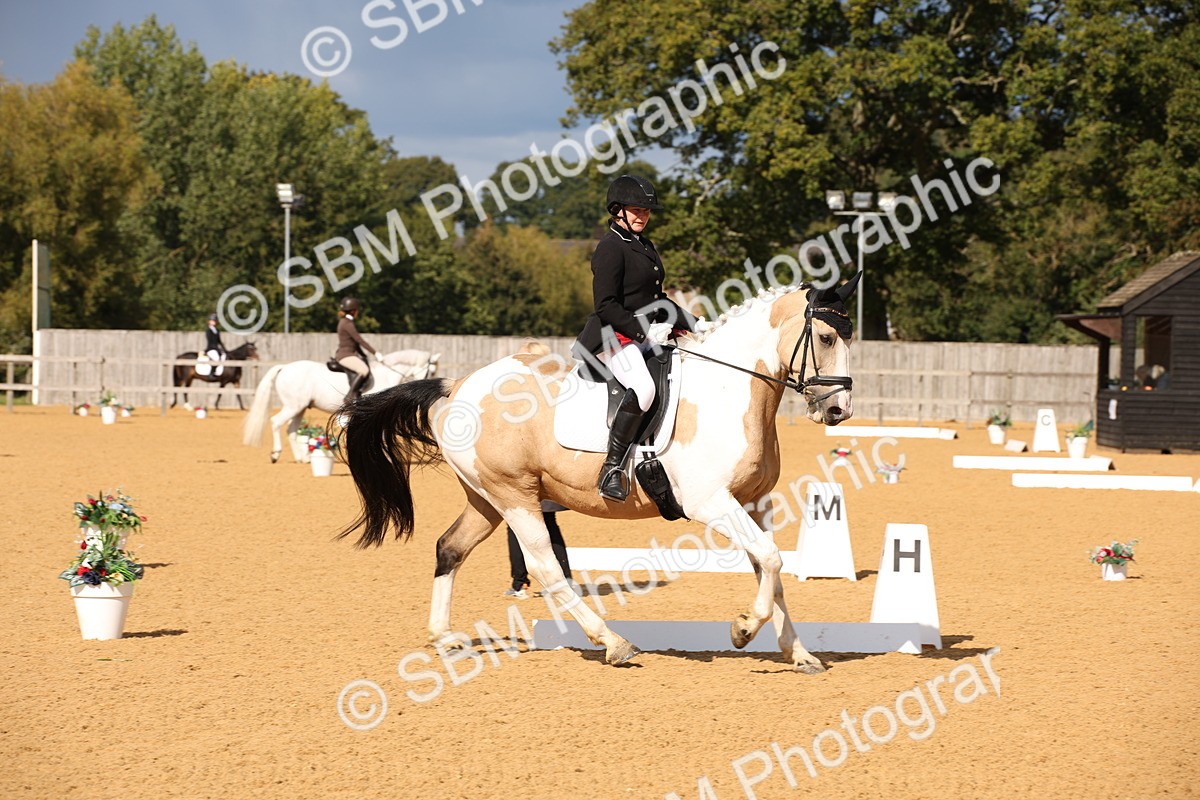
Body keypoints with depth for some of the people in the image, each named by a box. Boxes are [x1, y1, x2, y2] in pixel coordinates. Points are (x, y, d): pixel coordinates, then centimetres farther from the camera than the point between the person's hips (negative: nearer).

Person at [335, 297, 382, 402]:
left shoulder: (345, 322, 16)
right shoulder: (347, 324, -15)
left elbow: (355, 341, 22)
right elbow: (359, 340, -18)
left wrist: (364, 355, 21)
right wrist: (375, 353, -16)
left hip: (351, 354, 11)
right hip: (345, 355, -11)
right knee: (364, 370, -28)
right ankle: (350, 396, -24)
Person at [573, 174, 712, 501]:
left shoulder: (645, 246, 19)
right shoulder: (611, 248, -10)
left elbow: (657, 300, 25)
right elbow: (606, 306, -17)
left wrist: (693, 324, 15)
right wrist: (645, 330, -21)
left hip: (645, 336, 10)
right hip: (613, 337, -10)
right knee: (643, 388, -35)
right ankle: (612, 470, -32)